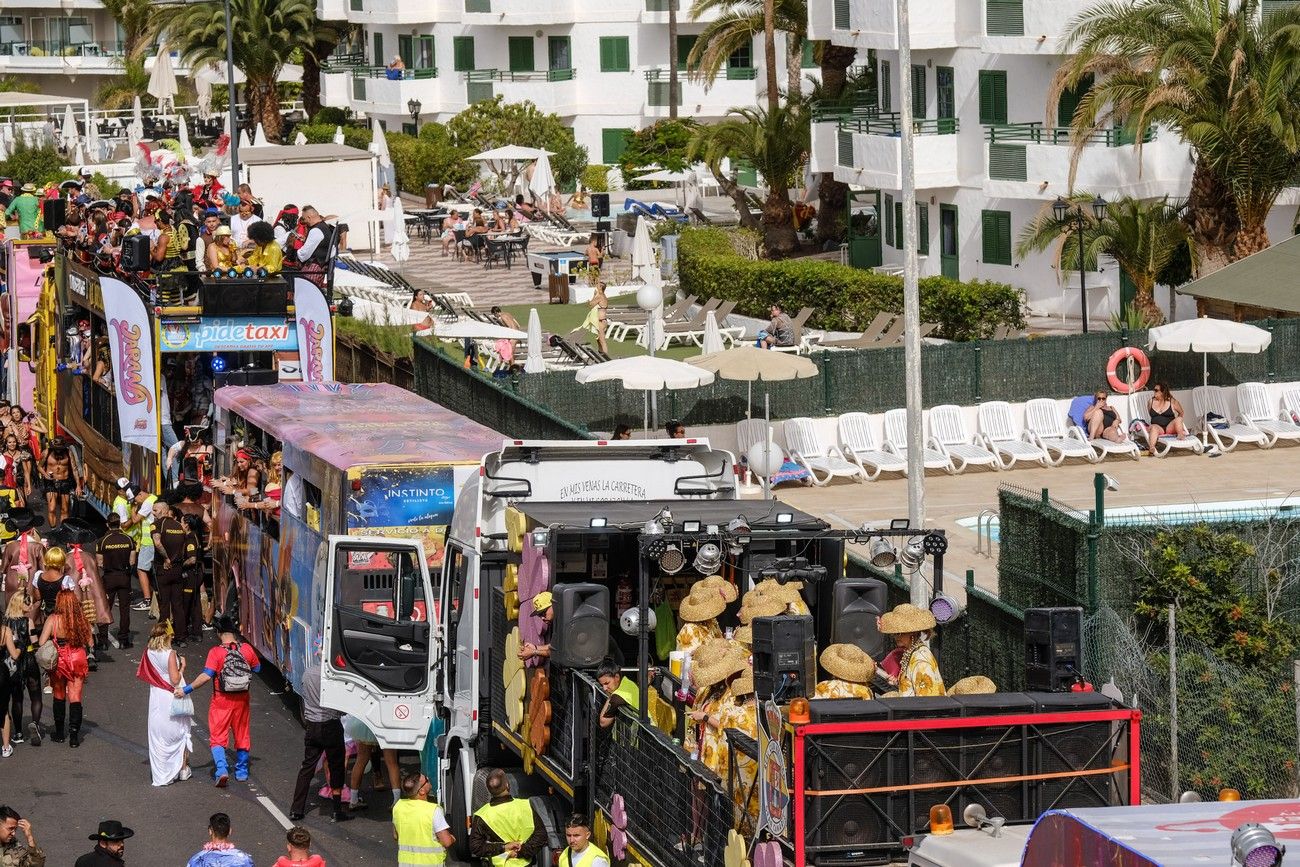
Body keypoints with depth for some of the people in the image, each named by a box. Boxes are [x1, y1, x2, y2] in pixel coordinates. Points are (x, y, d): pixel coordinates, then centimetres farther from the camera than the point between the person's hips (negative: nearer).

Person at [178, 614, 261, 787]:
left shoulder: (216, 652, -17)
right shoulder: (247, 649, -5)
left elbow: (206, 676, -23)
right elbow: (257, 668, 10)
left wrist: (186, 689, -18)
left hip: (222, 701, -4)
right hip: (241, 699, 4)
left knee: (217, 737, 3)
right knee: (241, 735, 17)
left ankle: (222, 770, -16)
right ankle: (241, 771, 28)